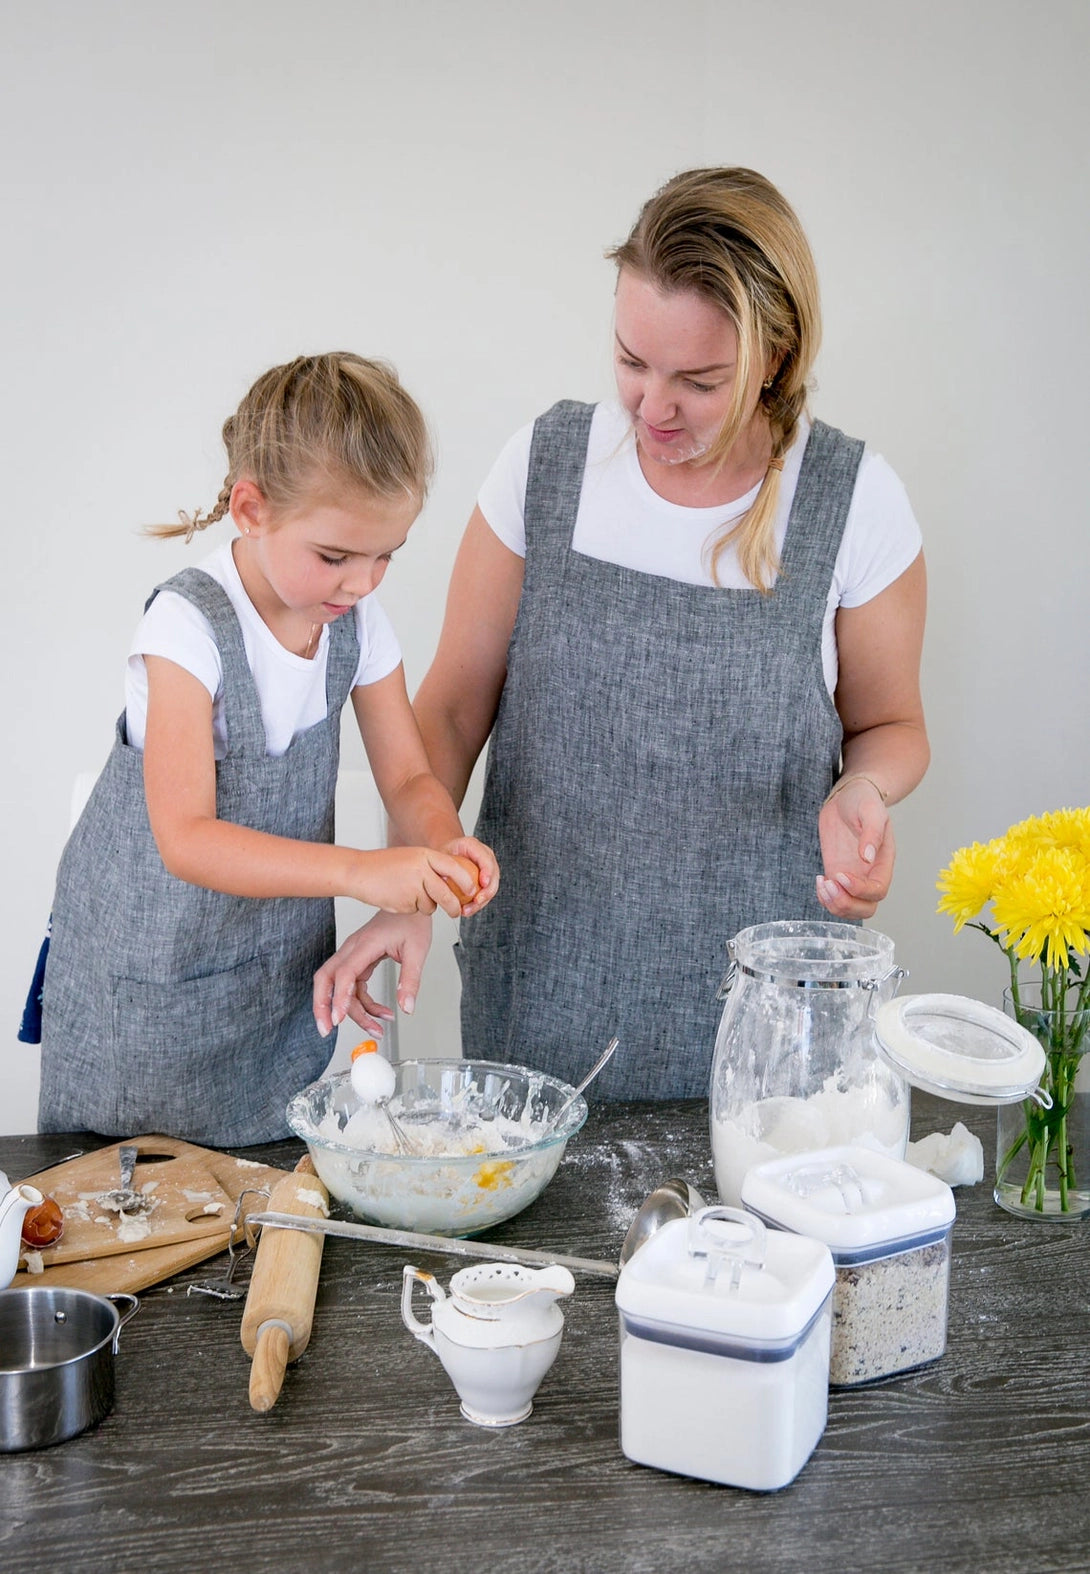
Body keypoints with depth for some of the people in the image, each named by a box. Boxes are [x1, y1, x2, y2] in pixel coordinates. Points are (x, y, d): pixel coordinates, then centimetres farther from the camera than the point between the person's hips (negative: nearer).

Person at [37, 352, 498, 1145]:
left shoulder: (360, 622, -6)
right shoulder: (189, 625, -24)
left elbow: (409, 776, 0)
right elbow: (185, 838, -30)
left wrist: (444, 843, -24)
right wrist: (359, 870, -42)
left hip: (281, 960, 5)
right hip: (148, 971, -4)